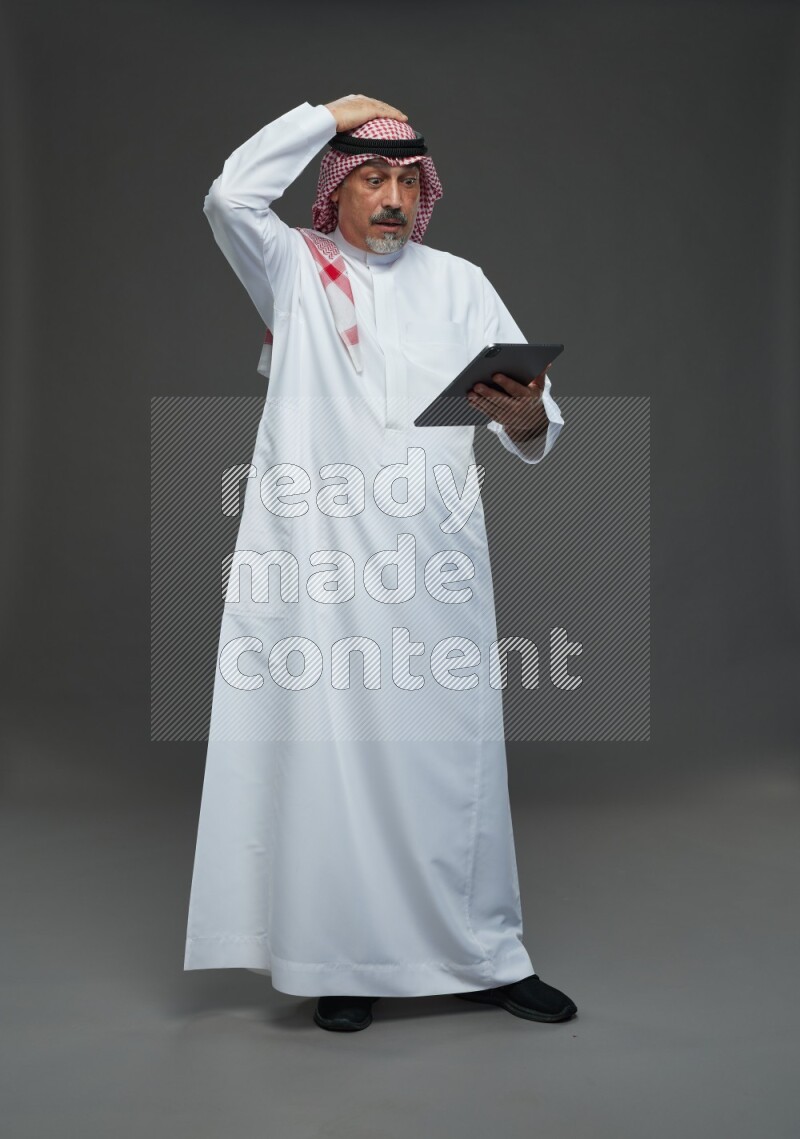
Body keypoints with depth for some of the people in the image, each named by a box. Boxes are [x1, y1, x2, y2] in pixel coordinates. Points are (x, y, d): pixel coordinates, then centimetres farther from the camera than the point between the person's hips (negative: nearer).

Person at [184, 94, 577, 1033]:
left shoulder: (459, 283, 13)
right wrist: (330, 113, 0)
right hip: (322, 558, -2)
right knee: (330, 753, 1)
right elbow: (230, 195, -11)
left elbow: (536, 431, 5)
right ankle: (343, 959, 15)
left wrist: (524, 413, -20)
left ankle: (482, 955, 19)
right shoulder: (294, 270, 9)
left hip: (436, 560, 2)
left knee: (450, 750, 6)